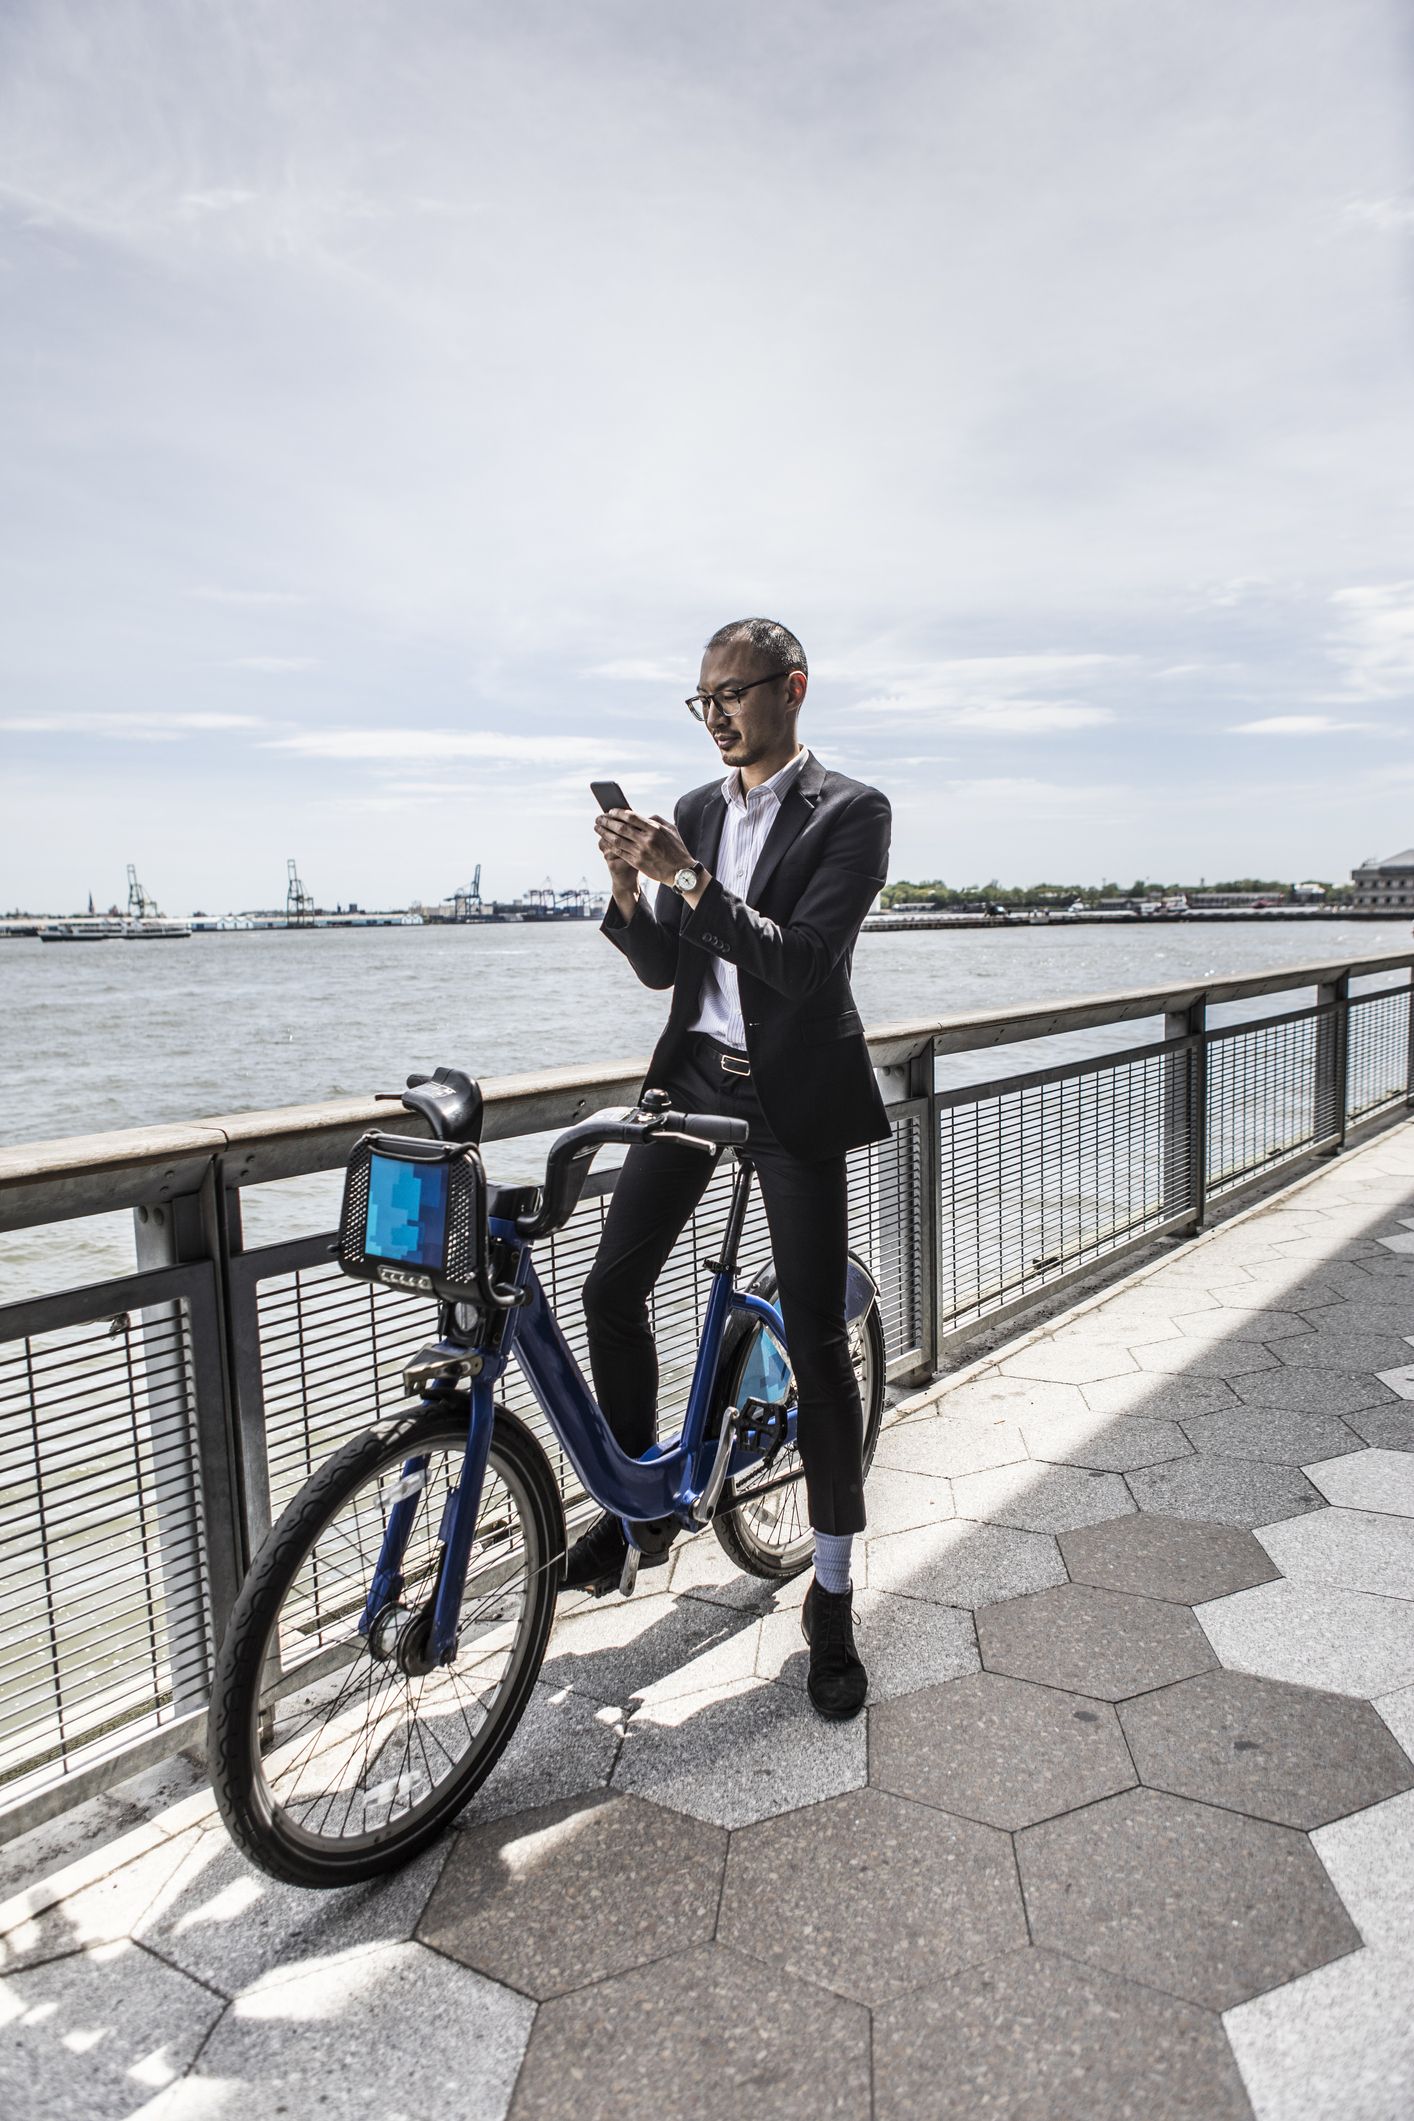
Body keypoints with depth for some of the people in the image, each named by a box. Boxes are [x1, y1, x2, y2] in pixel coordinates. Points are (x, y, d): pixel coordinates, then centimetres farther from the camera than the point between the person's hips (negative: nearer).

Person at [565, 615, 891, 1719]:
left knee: (817, 1342, -1)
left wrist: (691, 879, -25)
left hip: (795, 1095, -5)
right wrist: (628, 886, -10)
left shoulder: (849, 812, -6)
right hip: (697, 1073, 6)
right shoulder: (695, 811, 11)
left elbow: (803, 960, -18)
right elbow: (664, 968, 8)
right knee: (612, 1285, 0)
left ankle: (833, 1596, 15)